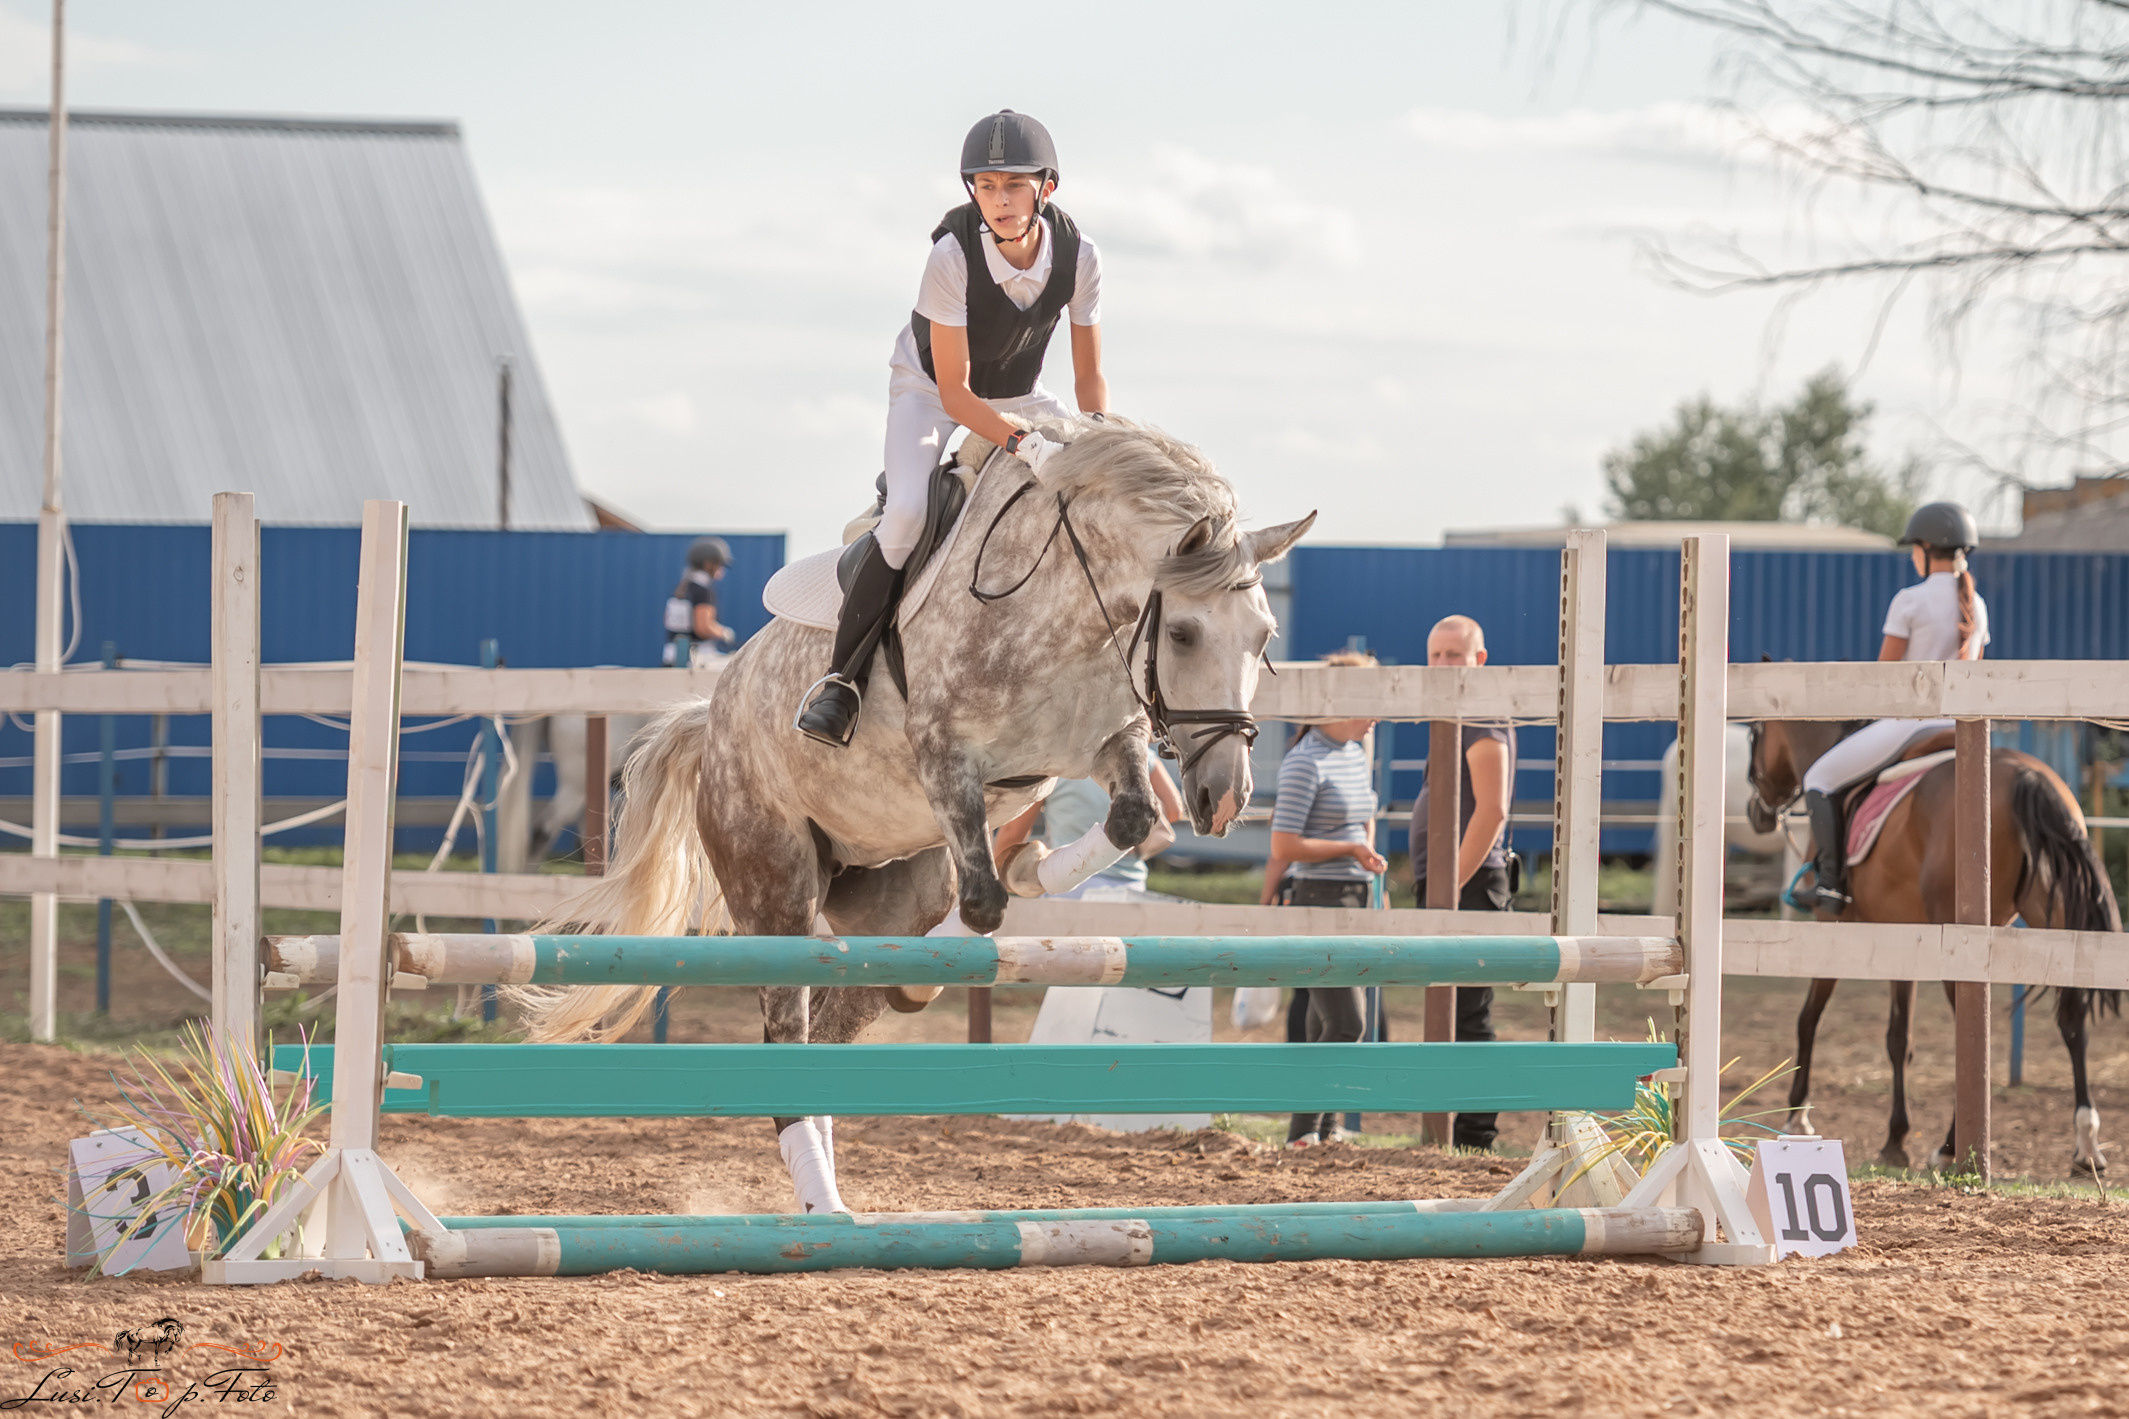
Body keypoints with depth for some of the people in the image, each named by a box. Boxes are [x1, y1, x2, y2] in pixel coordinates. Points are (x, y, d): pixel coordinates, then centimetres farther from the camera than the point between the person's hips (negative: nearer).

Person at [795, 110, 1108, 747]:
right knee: (906, 514, -28)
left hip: (1020, 395, 5)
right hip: (930, 388, -5)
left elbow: (1090, 377, -10)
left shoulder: (1079, 256, -22)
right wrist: (1024, 444, -44)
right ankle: (844, 676, -17)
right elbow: (953, 392, -30)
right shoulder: (952, 256, -33)